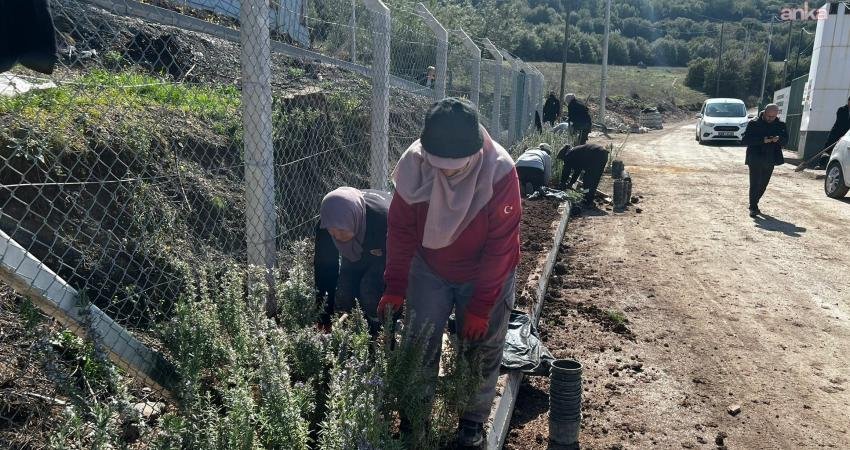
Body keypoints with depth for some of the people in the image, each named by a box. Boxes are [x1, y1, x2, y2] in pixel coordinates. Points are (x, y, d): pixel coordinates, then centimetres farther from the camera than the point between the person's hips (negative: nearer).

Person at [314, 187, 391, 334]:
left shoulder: (383, 219, -42)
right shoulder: (325, 228, -29)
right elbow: (324, 267, -16)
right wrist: (325, 316, -16)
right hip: (356, 252, 4)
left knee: (370, 288, -26)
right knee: (342, 293, -12)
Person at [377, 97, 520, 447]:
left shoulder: (500, 172, -29)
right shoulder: (413, 164, -22)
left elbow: (499, 246, -22)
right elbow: (401, 227, -10)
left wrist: (480, 306, -18)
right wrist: (395, 285, -11)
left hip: (485, 274, -2)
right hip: (429, 270, 2)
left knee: (480, 350, 8)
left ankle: (474, 420, 30)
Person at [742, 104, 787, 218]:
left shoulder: (780, 125, 6)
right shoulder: (754, 123, -6)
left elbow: (785, 140, 9)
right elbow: (745, 140, -12)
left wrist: (778, 139, -15)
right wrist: (762, 140, -24)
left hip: (770, 160, 5)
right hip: (755, 160, -4)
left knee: (763, 184, 13)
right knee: (754, 184, -7)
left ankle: (754, 204, 29)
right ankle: (753, 207, -2)